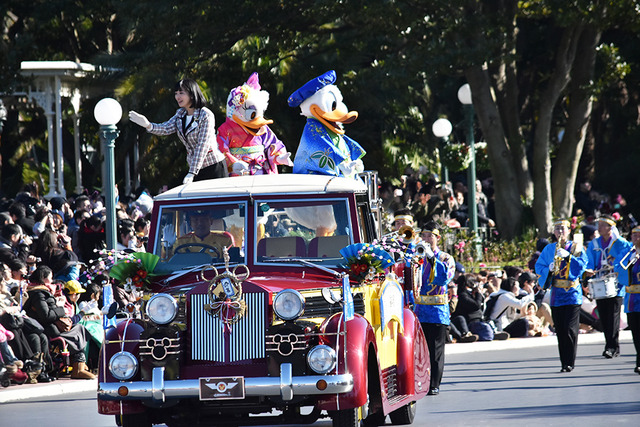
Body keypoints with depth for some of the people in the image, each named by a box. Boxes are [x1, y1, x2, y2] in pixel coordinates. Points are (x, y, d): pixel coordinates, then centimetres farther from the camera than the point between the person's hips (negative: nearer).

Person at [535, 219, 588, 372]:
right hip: (556, 295, 3)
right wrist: (549, 269, -11)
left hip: (572, 292, -3)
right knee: (560, 330, 3)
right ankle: (564, 362, 8)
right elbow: (538, 266, 10)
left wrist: (568, 256, -20)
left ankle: (570, 363, -7)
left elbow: (582, 265, -7)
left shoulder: (576, 247, 5)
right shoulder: (549, 249, 12)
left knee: (570, 330, -10)